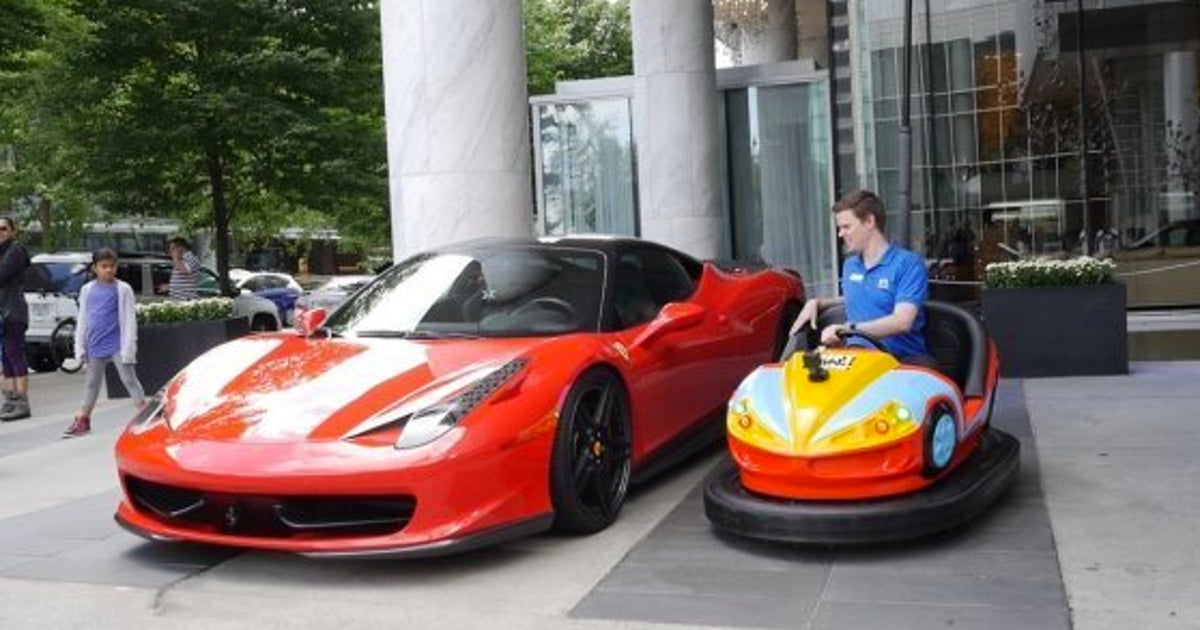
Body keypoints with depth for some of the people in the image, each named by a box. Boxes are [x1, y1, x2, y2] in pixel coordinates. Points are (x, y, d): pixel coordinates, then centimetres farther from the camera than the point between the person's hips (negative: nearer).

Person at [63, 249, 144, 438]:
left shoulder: (123, 289, -5)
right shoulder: (87, 290, 6)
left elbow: (129, 320, -8)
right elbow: (82, 320, 10)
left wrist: (128, 349, -13)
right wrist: (80, 347, 8)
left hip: (117, 345, -5)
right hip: (96, 345, 5)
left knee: (129, 380, -3)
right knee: (91, 383, 15)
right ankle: (82, 421, 25)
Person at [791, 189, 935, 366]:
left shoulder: (908, 263, -4)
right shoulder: (849, 265, 18)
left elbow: (902, 321, -17)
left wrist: (849, 329, -26)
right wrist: (817, 303, 20)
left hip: (901, 359, -4)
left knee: (926, 366, -40)